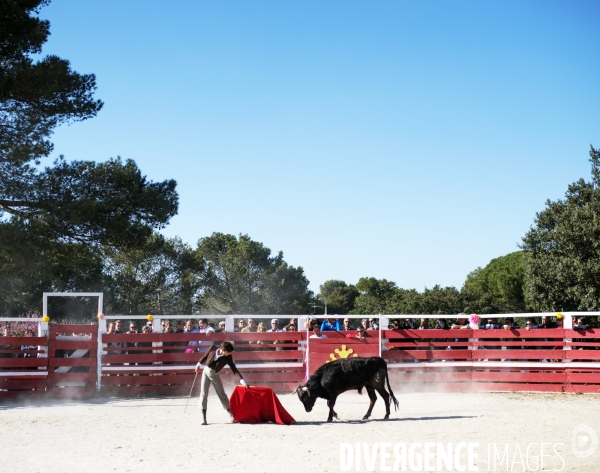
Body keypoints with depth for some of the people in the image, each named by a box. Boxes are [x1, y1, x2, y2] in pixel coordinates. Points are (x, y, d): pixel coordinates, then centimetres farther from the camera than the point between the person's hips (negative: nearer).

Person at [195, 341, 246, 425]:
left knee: (222, 394, 2)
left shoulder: (228, 358, -16)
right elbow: (205, 356, 3)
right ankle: (203, 417, -2)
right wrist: (199, 365, 13)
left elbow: (234, 370, -18)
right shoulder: (213, 349, -15)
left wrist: (242, 381, -26)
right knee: (204, 394, -4)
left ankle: (231, 416, 10)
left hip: (215, 375, -1)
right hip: (206, 371, 1)